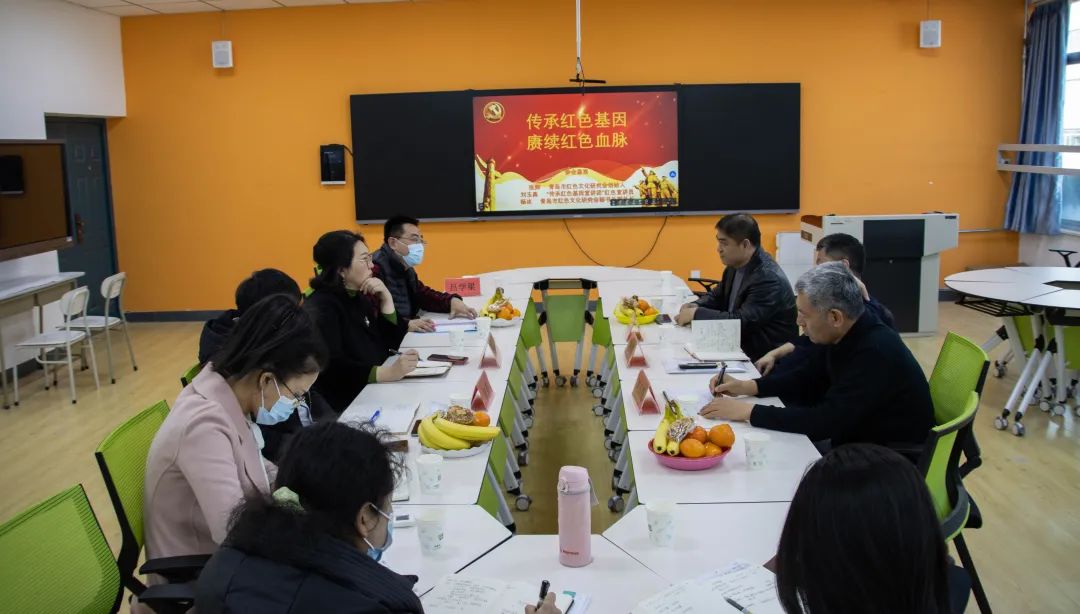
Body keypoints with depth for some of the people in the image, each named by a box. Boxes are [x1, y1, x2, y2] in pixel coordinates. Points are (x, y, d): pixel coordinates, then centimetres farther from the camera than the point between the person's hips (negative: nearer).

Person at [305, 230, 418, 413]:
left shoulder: (359, 297, 12)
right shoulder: (321, 307, -16)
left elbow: (392, 341, 12)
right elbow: (330, 367, -29)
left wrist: (386, 298, -1)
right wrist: (388, 373, -36)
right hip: (344, 407, -8)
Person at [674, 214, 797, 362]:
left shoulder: (769, 278, -22)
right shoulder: (735, 265, 4)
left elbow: (743, 321, -27)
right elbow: (717, 296, 18)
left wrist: (697, 314, -21)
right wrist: (695, 306, -3)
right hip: (740, 347, 8)